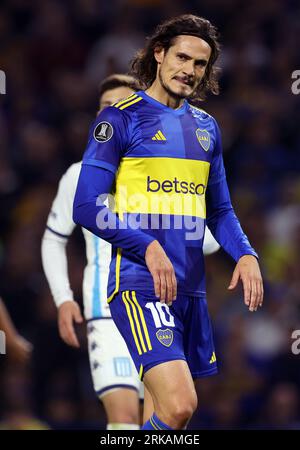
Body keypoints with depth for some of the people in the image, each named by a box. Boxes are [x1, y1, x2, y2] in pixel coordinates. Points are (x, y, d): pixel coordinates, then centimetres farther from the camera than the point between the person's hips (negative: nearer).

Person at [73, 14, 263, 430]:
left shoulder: (206, 127, 17)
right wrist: (148, 248, -18)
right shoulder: (121, 118, -2)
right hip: (139, 283, -7)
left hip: (191, 287, 7)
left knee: (177, 411, 7)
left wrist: (246, 255, 4)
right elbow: (87, 208, -7)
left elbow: (219, 209, 24)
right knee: (179, 406, -22)